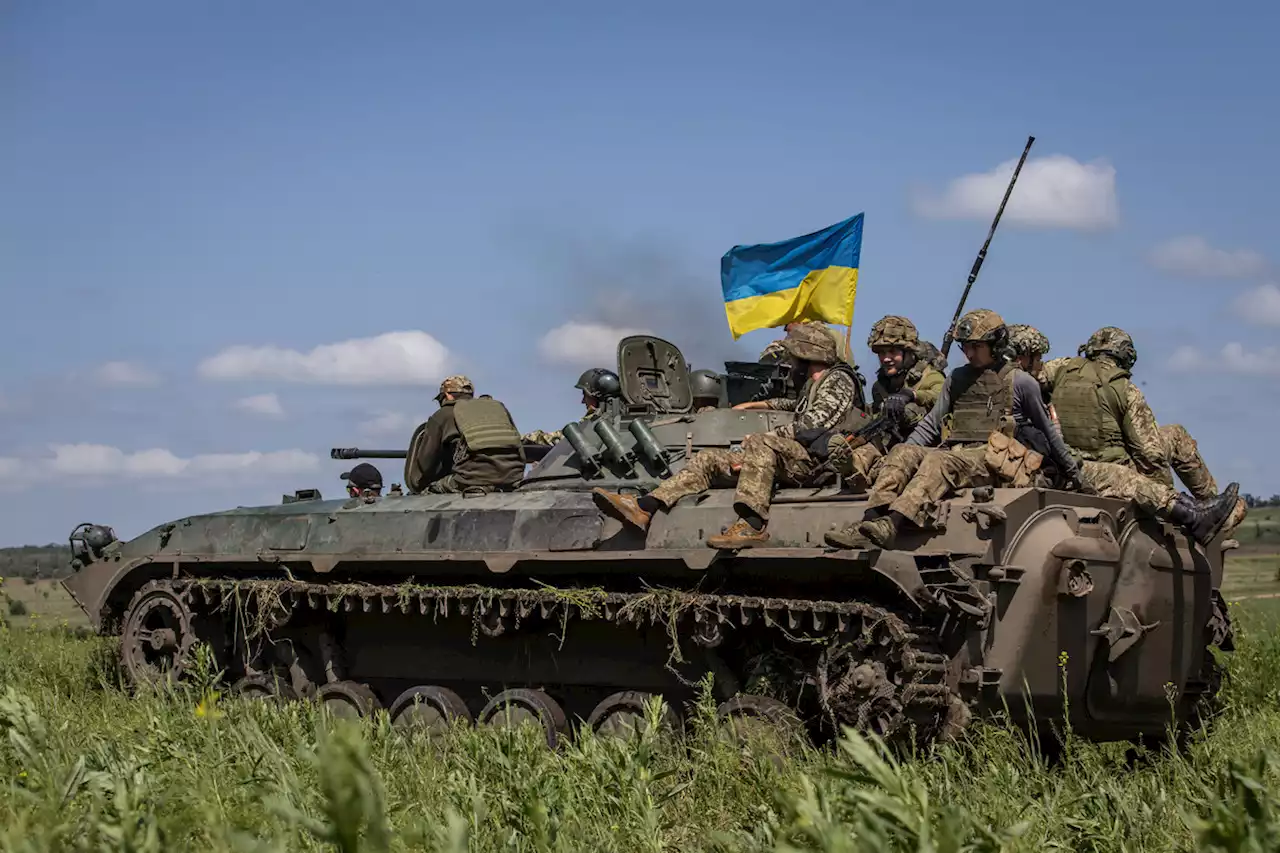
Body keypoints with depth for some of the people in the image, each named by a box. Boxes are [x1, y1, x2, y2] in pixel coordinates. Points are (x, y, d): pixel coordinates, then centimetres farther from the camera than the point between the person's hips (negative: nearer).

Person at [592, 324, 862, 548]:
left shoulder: (838, 381, -2)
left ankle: (752, 525, -48)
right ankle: (643, 508, -14)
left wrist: (766, 436, -11)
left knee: (759, 443, -37)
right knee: (708, 459, 0)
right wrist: (755, 405, 45)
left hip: (815, 460, -9)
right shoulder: (812, 384, 28)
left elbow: (812, 424, -16)